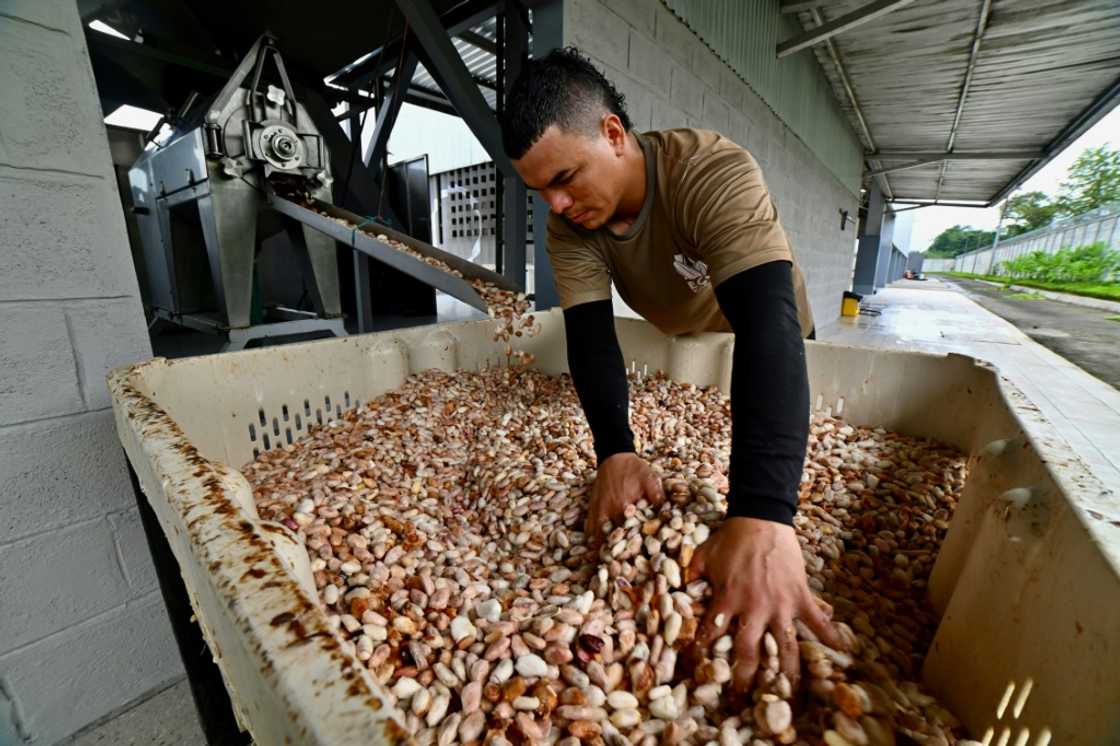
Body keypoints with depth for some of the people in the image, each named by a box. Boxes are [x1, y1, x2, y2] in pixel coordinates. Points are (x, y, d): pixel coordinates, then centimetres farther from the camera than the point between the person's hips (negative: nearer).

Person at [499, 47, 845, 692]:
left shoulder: (714, 172, -39)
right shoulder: (568, 225, -22)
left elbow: (765, 321, -51)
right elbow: (590, 334, -31)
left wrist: (763, 516, -61)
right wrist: (615, 452, -47)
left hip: (764, 344, -3)